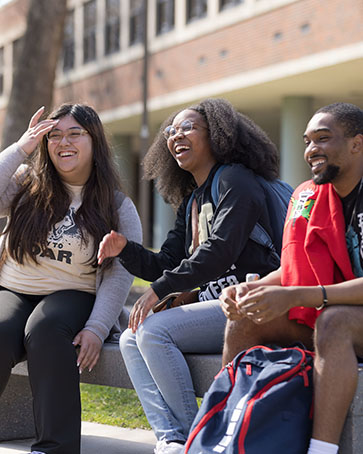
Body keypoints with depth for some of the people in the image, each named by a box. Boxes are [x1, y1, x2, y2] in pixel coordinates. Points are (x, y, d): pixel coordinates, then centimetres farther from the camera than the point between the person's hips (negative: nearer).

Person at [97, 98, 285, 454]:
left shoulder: (235, 180, -6)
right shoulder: (191, 201, 23)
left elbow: (220, 251, -19)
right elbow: (167, 264, 18)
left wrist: (159, 290, -20)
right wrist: (125, 250, -2)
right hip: (214, 302, 9)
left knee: (154, 330, -23)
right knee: (131, 339, -5)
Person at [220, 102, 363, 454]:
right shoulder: (307, 196, 5)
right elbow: (291, 272, 9)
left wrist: (295, 297, -35)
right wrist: (250, 290, -12)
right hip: (324, 316, 7)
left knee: (333, 320, -36)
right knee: (243, 321, -10)